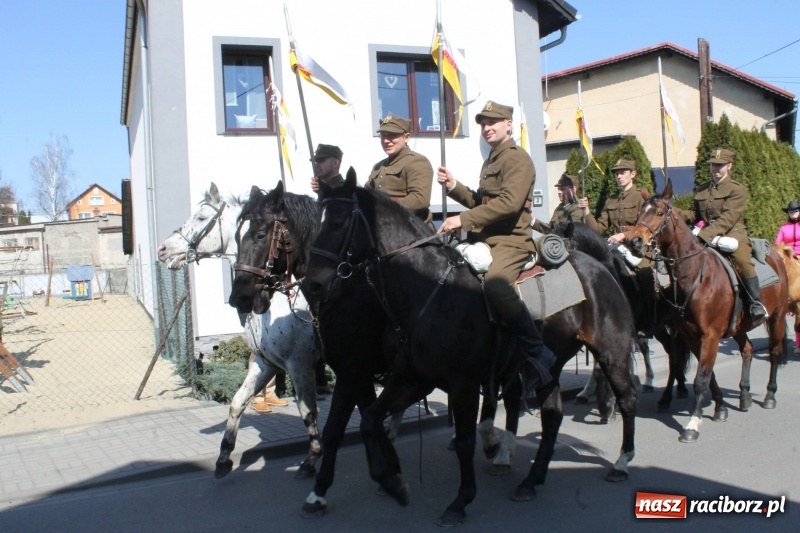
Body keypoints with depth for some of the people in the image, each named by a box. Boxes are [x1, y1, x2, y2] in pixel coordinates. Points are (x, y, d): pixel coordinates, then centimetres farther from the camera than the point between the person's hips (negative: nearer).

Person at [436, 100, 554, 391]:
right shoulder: (490, 161, 23)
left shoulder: (518, 158, -7)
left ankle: (539, 355, -25)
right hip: (483, 239, 10)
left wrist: (463, 219, -24)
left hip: (510, 240, -10)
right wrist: (453, 186, 12)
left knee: (495, 285, -36)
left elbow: (510, 202, -22)